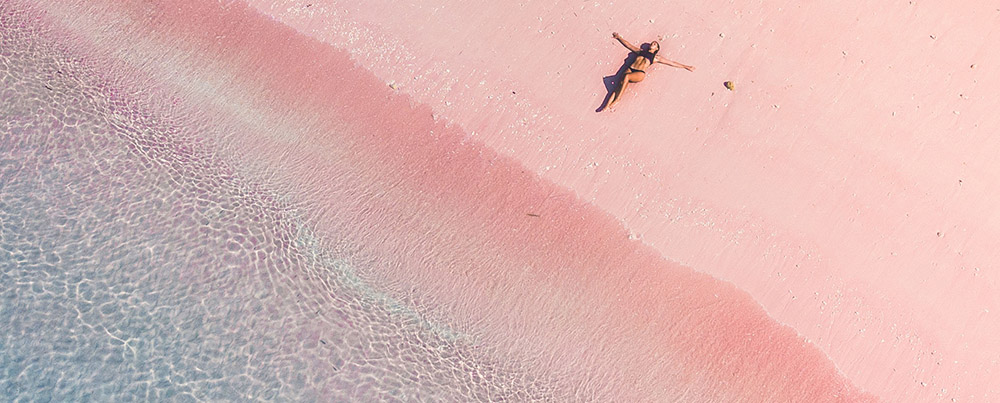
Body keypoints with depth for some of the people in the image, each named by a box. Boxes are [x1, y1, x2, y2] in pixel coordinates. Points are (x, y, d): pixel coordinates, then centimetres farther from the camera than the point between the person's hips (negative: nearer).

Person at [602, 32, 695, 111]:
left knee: (626, 77, -37)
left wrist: (685, 67, 21)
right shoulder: (640, 51, 30)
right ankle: (607, 106, -37)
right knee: (619, 87, -25)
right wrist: (618, 37, 39)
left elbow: (672, 63, 22)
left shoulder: (656, 58, 21)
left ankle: (618, 98, -33)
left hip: (640, 73, -2)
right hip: (630, 69, 3)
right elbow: (628, 45, 38)